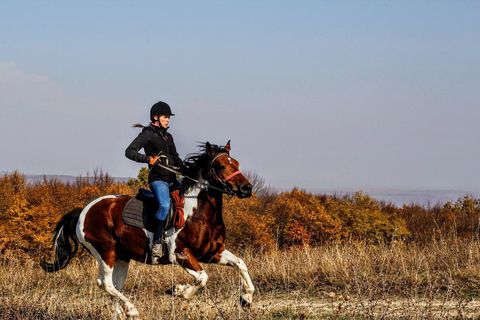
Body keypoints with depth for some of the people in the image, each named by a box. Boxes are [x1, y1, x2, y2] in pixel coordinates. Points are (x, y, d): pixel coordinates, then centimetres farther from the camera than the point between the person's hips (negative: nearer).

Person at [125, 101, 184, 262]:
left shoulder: (168, 136, 20)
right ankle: (157, 242, -28)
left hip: (172, 179, 9)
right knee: (164, 205, -32)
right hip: (157, 179, -9)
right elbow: (129, 152, -13)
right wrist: (148, 159, -25)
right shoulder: (148, 135, -4)